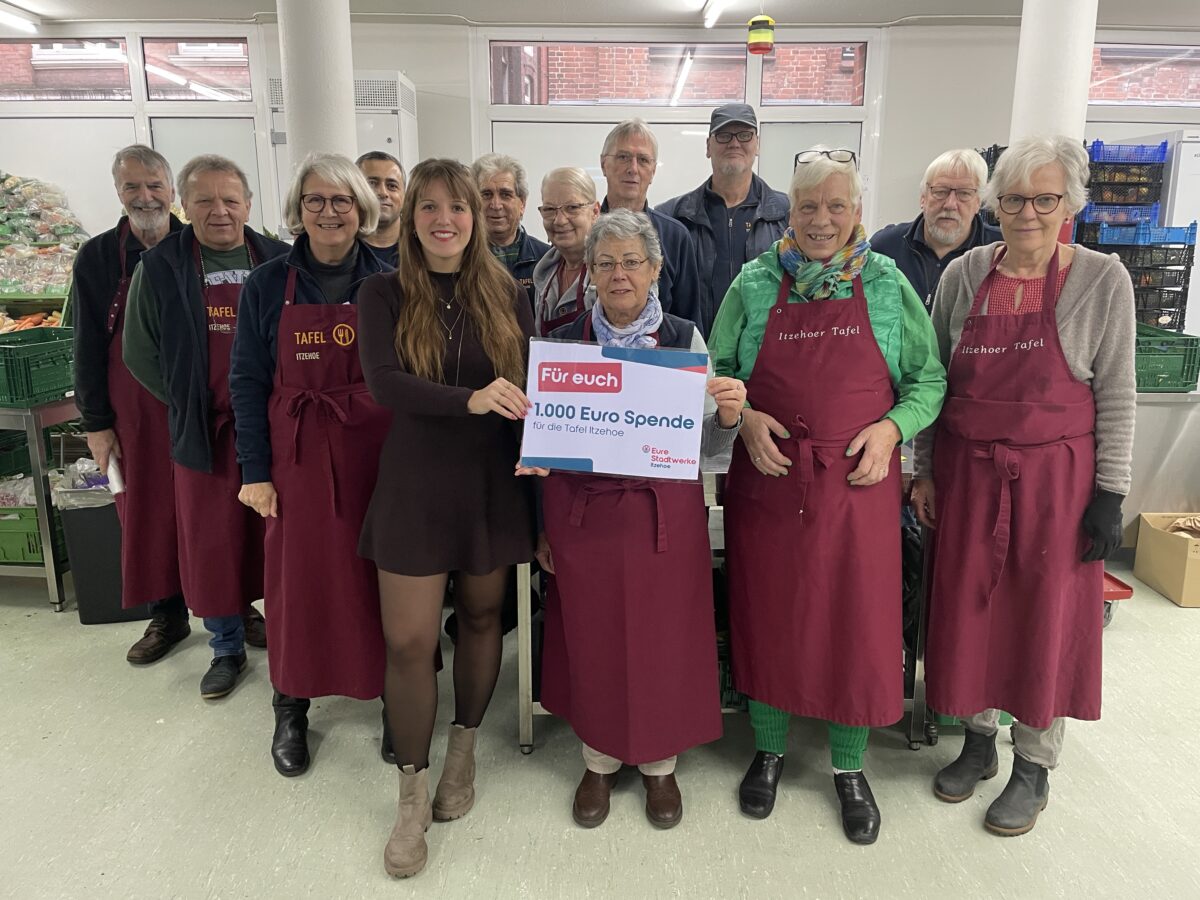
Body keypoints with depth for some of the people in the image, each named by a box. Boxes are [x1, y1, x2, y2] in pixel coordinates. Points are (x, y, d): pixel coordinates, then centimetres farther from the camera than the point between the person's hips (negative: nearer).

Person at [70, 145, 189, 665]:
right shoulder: (97, 259, 3)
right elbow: (88, 347, 3)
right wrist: (96, 424, 0)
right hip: (136, 412, 1)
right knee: (148, 512, 8)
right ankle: (167, 616, 24)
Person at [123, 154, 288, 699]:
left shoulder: (279, 262, 1)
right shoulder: (160, 267, 0)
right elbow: (139, 351, 6)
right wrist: (190, 405, 0)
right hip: (205, 429, 0)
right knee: (212, 542, 7)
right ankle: (227, 647, 24)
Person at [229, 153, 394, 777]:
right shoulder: (267, 284, 2)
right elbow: (248, 382, 3)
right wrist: (255, 470, -2)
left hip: (378, 451, 0)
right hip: (298, 455, 0)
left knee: (381, 575, 7)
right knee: (299, 575, 8)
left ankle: (395, 698, 27)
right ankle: (291, 710, 28)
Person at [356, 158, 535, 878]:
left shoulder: (509, 296, 2)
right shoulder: (384, 294, -2)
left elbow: (530, 386, 3)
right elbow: (383, 383, -17)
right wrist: (470, 399, -32)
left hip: (494, 482, 2)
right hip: (416, 485, -1)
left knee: (481, 616, 13)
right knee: (409, 641, 0)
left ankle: (464, 748, 37)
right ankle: (414, 792, 19)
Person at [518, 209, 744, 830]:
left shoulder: (685, 339, 1)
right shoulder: (564, 342, 4)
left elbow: (706, 448, 2)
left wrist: (728, 415, -19)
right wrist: (545, 524, 5)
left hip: (664, 513, 0)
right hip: (582, 513, 1)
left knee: (663, 634, 8)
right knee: (592, 637, 10)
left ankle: (660, 763, 32)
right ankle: (600, 759, 34)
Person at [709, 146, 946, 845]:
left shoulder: (888, 285, 6)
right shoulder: (755, 283, 6)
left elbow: (929, 378, 8)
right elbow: (719, 369, 10)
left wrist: (892, 427, -9)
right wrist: (745, 418, -9)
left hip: (859, 481, 0)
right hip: (768, 478, 1)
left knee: (859, 622, 5)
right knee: (768, 615, 8)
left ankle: (850, 767, 27)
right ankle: (770, 749, 32)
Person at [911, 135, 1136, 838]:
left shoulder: (1102, 280, -5)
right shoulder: (964, 276, 1)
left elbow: (1116, 396, -4)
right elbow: (933, 381, 6)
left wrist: (1111, 494, -7)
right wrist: (924, 471, 4)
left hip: (1055, 476, -2)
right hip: (968, 474, 3)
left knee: (1046, 616, 8)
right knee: (970, 607, 11)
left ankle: (1034, 767, 27)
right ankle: (979, 740, 33)